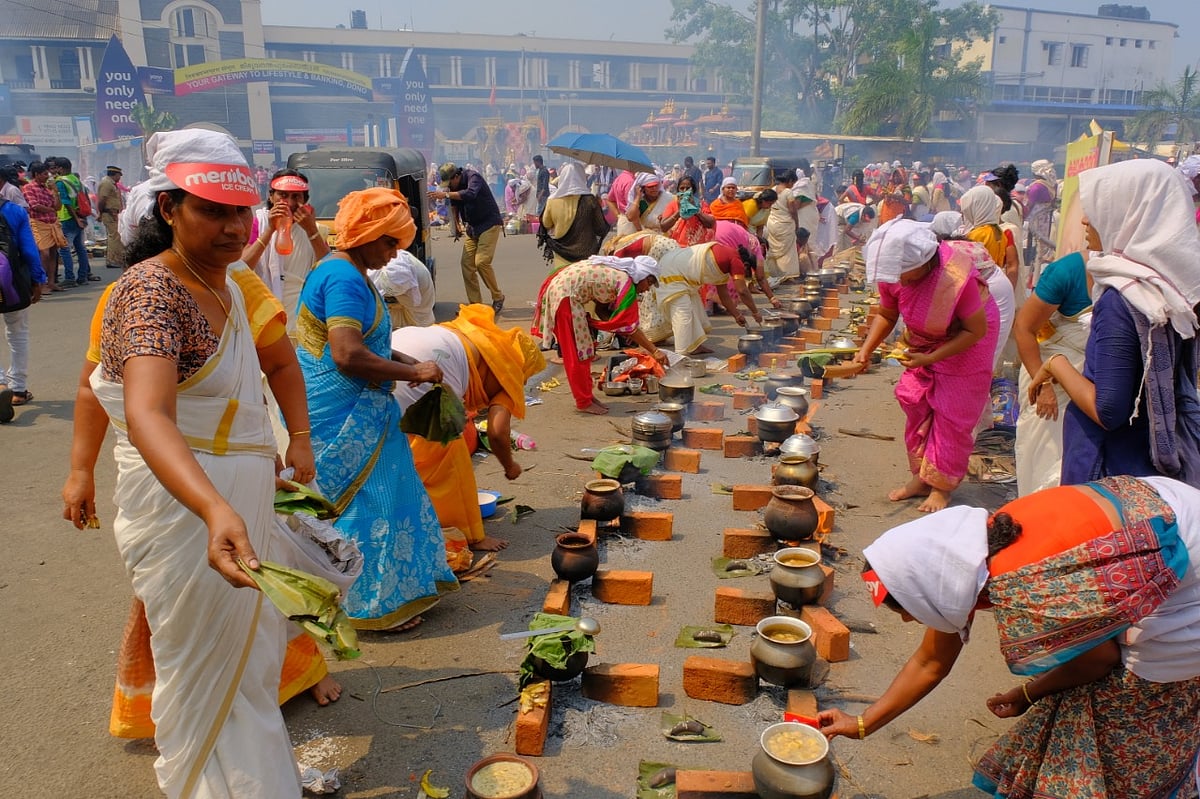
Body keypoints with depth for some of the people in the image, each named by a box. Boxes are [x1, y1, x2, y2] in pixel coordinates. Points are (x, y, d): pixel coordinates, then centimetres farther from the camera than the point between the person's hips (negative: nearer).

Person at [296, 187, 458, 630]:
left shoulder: (344, 271, 13)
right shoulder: (345, 279, -21)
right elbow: (349, 356, -30)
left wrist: (408, 361, 6)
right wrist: (413, 373, -19)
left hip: (353, 412, 11)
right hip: (341, 418, -11)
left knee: (379, 494, 19)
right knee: (365, 502, 0)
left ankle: (394, 588, 33)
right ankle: (374, 602, 15)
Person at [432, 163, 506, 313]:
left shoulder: (473, 177, -18)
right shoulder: (453, 186, 5)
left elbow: (470, 194, -38)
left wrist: (446, 194, -41)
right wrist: (456, 225, 13)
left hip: (489, 224, -8)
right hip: (471, 227, 8)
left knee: (481, 262, -17)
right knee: (466, 264, -1)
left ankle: (498, 298, 1)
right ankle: (475, 304, 5)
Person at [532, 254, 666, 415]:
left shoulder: (617, 272, 13)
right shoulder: (626, 283, -13)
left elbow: (602, 309, 11)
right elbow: (630, 326, -12)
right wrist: (655, 351, -8)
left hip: (560, 287, 10)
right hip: (565, 294, -10)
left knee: (583, 349, 16)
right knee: (577, 352, 0)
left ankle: (586, 395, 25)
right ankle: (584, 403, 10)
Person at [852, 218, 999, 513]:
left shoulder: (956, 277, -37)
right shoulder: (893, 273, -20)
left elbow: (976, 330, -27)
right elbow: (886, 315, -4)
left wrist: (929, 358, -32)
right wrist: (866, 350, -19)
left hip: (966, 342, -6)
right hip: (924, 340, 6)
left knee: (952, 412, -3)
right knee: (913, 400, 5)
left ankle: (941, 486, 11)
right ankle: (921, 476, 19)